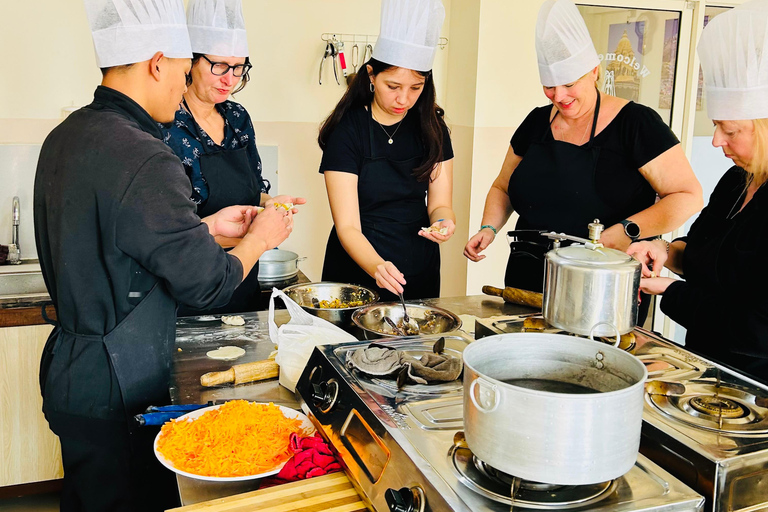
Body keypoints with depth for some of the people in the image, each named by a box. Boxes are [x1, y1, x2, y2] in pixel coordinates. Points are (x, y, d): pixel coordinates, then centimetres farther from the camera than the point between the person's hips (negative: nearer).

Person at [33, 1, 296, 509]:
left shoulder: (65, 137, 4)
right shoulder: (145, 161, -26)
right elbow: (207, 282, -20)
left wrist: (208, 226, 12)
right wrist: (259, 239, -2)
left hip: (68, 368, 9)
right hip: (115, 391, -9)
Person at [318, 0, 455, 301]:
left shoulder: (432, 128, -2)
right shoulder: (346, 131, -15)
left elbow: (439, 203, 0)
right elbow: (348, 227, -19)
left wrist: (444, 222, -24)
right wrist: (376, 266, -38)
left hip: (420, 272, 4)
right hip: (357, 270, -4)